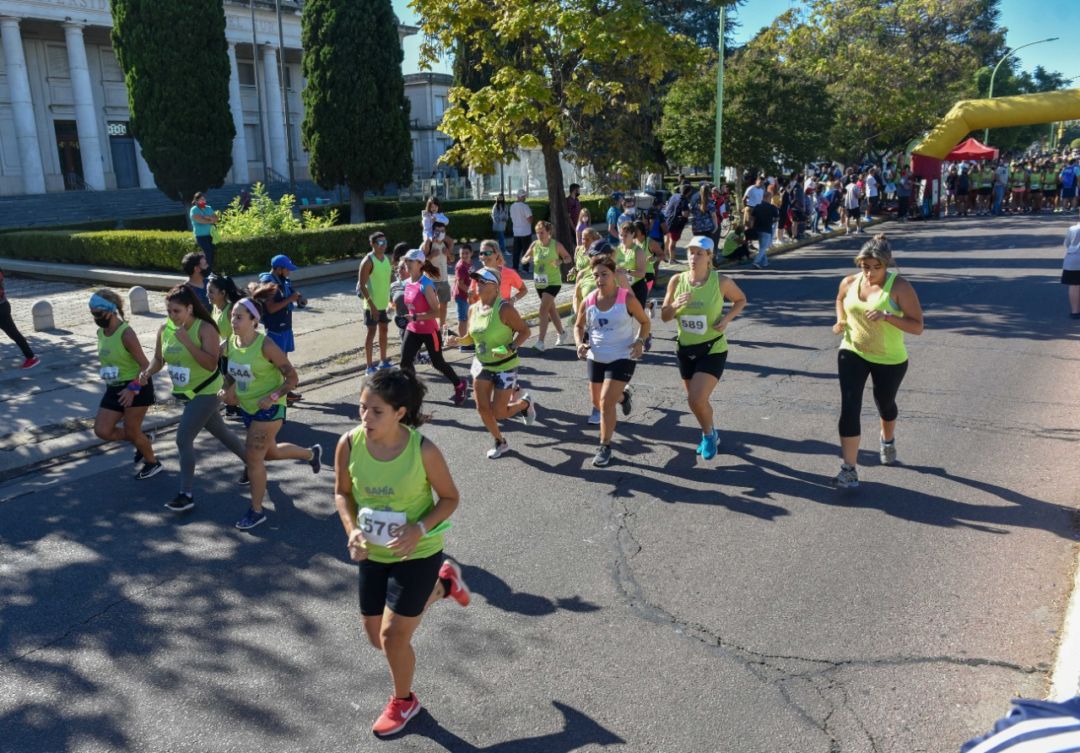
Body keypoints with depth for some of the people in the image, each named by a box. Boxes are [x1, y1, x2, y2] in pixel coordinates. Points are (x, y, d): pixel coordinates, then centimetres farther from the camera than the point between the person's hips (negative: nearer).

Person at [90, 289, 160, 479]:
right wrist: (101, 367, 4)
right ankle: (141, 443, 26)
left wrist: (133, 389, -29)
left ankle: (153, 463, 25)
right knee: (102, 431, 3)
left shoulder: (126, 333, -21)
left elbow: (145, 365, -23)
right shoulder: (100, 332, 3)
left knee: (131, 431, 1)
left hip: (136, 388, -8)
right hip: (114, 388, 8)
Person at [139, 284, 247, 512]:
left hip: (206, 392, -7)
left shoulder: (205, 329, -22)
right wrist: (147, 372, -12)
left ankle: (187, 495, -2)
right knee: (221, 433, 21)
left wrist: (187, 342, -35)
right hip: (186, 393, 8)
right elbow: (159, 359, 9)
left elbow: (211, 364, -31)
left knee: (183, 440, -12)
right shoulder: (164, 329, -2)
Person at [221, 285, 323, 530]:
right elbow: (232, 372, 14)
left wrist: (273, 397, -30)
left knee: (252, 458, -5)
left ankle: (256, 511, 13)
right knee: (269, 452, 23)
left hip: (269, 409, -7)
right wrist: (226, 390, -6)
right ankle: (311, 453, 50)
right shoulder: (231, 343, -4)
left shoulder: (266, 346, -23)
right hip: (247, 408, 8)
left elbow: (292, 378, -18)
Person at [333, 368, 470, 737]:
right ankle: (443, 583, 40)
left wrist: (419, 529, -27)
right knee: (377, 636, 16)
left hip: (418, 553, -4)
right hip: (374, 553, 5)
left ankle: (404, 701, 32)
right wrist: (352, 530, -16)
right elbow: (342, 493, 0)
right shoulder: (349, 444, -17)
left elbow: (450, 498, -12)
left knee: (393, 635, -2)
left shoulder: (423, 450, -26)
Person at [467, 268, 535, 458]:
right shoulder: (473, 309, -1)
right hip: (482, 365, 6)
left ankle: (525, 403, 30)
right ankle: (500, 443, 27)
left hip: (505, 366, -6)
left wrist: (511, 348, -30)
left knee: (499, 413, -3)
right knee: (482, 408, 3)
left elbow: (525, 331, -16)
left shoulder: (504, 308, -21)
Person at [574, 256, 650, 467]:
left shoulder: (627, 299, -14)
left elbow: (645, 322, -1)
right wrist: (580, 344, -10)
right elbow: (579, 326, 10)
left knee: (606, 403, -15)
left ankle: (605, 447, 1)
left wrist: (640, 341, -19)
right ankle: (623, 396, 52)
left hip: (622, 358, -5)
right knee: (597, 403, 18)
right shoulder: (588, 301, -5)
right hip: (596, 358, 5)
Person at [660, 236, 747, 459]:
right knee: (695, 399, 16)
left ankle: (709, 434, 15)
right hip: (686, 350, 4)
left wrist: (727, 318, -13)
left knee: (696, 398, -15)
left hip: (713, 350, -4)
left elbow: (741, 300, 4)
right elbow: (664, 316, 1)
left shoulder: (721, 281, -14)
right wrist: (675, 305, -21)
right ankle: (710, 433, 43)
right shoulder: (677, 281, -6)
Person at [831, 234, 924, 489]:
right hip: (852, 354, 2)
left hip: (889, 360, -2)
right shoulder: (850, 282, -5)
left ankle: (888, 440, 56)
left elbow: (917, 326, -20)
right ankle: (849, 469, -9)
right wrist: (840, 320, -1)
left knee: (885, 404, 20)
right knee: (849, 407, -11)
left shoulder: (900, 287, -18)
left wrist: (887, 316, -34)